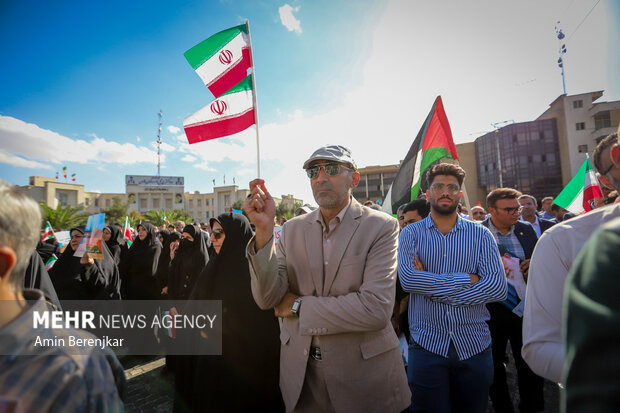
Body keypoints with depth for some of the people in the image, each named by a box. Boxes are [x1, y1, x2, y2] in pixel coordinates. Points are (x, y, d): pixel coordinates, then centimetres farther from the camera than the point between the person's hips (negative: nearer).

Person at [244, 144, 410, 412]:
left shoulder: (381, 227, -13)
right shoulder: (293, 229, -2)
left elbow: (376, 309, -22)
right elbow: (266, 299, -10)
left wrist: (299, 306, -15)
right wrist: (264, 229, -23)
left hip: (363, 369, -2)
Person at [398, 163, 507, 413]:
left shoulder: (480, 235, 2)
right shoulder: (411, 233, -2)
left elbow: (498, 287, -11)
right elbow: (407, 279, -18)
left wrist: (434, 288, -16)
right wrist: (466, 279, -15)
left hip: (474, 346, 2)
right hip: (426, 346, -1)